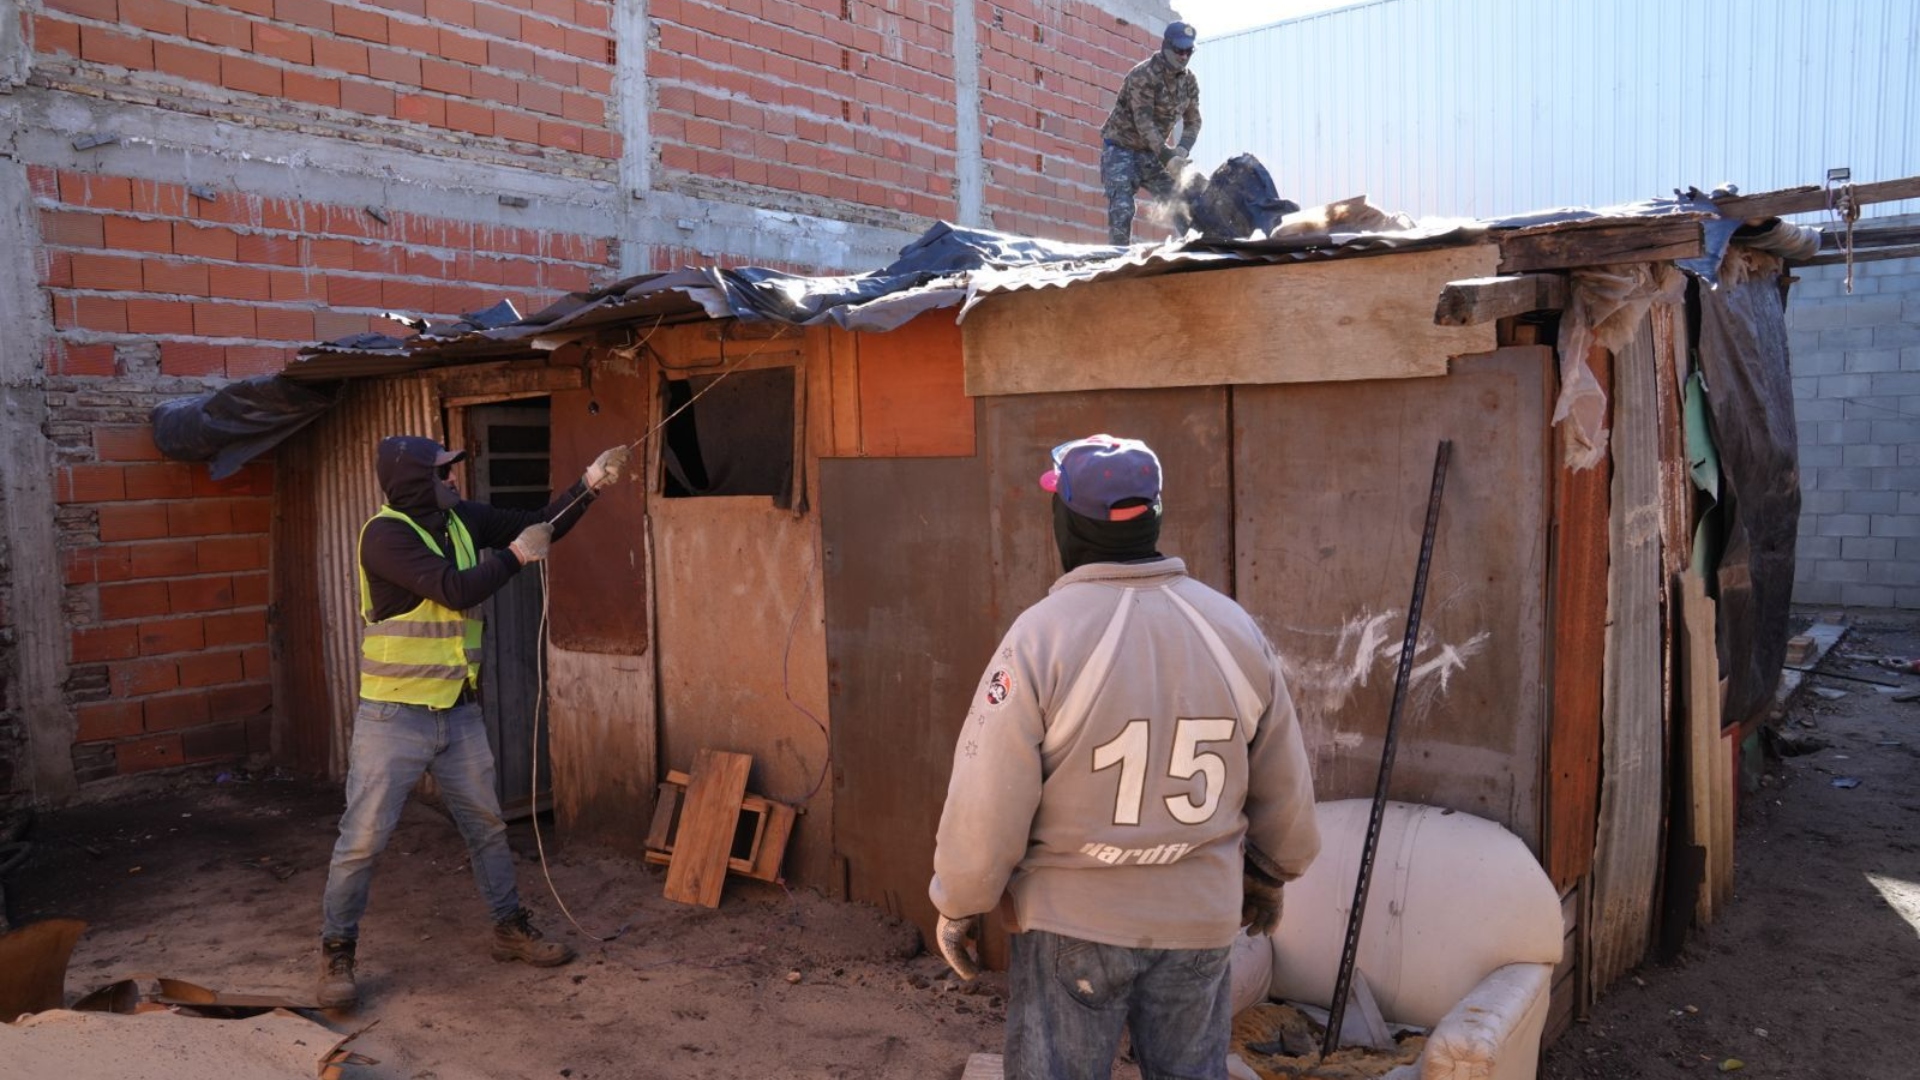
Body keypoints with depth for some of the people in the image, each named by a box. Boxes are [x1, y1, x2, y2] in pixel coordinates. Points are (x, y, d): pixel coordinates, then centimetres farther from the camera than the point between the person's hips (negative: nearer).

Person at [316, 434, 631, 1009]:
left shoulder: (462, 520, 3)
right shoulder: (385, 533, -18)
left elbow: (541, 526, 11)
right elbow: (455, 589, -27)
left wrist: (591, 482, -1)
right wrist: (516, 555, -14)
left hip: (459, 711, 7)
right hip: (395, 716, -7)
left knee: (487, 823, 15)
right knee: (363, 838, 0)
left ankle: (510, 928, 31)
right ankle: (336, 953, 17)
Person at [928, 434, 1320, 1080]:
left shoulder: (1041, 636, -18)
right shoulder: (1235, 629, -5)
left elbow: (988, 801, -15)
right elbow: (1284, 789, 4)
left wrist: (958, 905, 0)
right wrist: (1271, 875, 21)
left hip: (1073, 921, -3)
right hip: (1200, 919, 3)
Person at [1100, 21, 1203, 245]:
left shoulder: (1189, 82, 2)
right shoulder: (1143, 75, -19)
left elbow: (1193, 121, 2)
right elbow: (1143, 121, -25)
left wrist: (1182, 150, -18)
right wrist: (1167, 157, -32)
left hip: (1152, 151, 6)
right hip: (1120, 146, -6)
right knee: (1122, 207, -18)